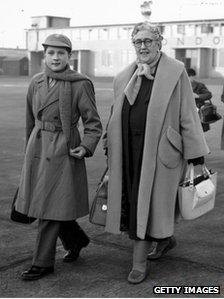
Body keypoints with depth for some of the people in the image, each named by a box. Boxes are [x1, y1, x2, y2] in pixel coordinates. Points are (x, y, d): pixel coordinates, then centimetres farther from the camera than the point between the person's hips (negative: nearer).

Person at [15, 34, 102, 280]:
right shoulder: (36, 82, 8)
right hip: (37, 149, 6)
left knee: (51, 207, -2)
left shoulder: (80, 84, -7)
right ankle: (76, 239, 35)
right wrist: (30, 148, 21)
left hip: (63, 150, -6)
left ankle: (43, 263, 12)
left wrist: (86, 147, -18)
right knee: (39, 202, 12)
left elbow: (93, 123, -5)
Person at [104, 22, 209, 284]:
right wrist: (109, 146, 18)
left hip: (158, 149, -5)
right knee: (130, 201, 6)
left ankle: (139, 262, 9)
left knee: (148, 202, -2)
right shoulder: (123, 77, 13)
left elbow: (187, 114, -3)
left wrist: (195, 152, -6)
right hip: (128, 150, 5)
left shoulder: (176, 72, -1)